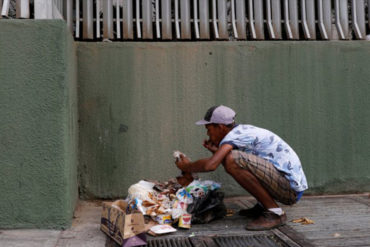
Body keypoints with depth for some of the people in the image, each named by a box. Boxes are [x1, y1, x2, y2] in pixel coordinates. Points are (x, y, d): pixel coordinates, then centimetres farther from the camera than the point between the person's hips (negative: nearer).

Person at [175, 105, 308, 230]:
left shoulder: (235, 134, -16)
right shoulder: (244, 131, 12)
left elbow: (210, 165, -28)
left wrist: (186, 166, -8)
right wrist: (216, 151, 9)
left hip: (291, 188, -10)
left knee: (232, 160, -25)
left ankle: (274, 212, -13)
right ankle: (262, 206, 15)